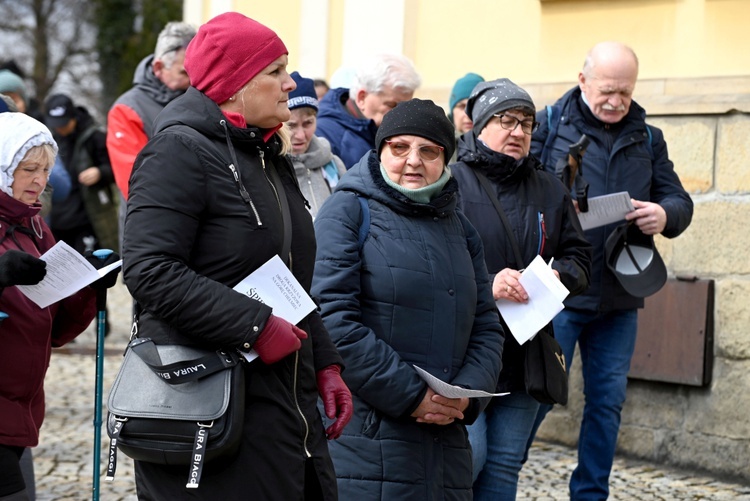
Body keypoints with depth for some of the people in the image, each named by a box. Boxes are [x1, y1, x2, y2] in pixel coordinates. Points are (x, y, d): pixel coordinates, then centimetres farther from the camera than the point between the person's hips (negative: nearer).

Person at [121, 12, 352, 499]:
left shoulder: (270, 158, 19)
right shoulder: (180, 149, -11)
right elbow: (150, 271, -22)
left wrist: (325, 365, 15)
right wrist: (255, 326, -23)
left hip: (287, 403, 9)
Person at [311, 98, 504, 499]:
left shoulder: (458, 228, 20)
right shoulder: (349, 211, -1)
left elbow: (486, 327, 18)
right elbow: (333, 321, -12)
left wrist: (466, 394, -3)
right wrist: (410, 395, -14)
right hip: (362, 433, -6)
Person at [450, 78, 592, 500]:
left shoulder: (550, 190, 13)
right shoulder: (451, 181, -6)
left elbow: (580, 258, 15)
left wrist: (557, 274, -8)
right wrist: (486, 284, -24)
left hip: (526, 351, 5)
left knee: (504, 466, 9)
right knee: (467, 456, -12)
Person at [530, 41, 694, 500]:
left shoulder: (647, 139, 11)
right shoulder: (548, 125, -1)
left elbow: (680, 201, 10)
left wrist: (664, 214, -14)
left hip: (620, 298, 4)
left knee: (608, 402, 11)